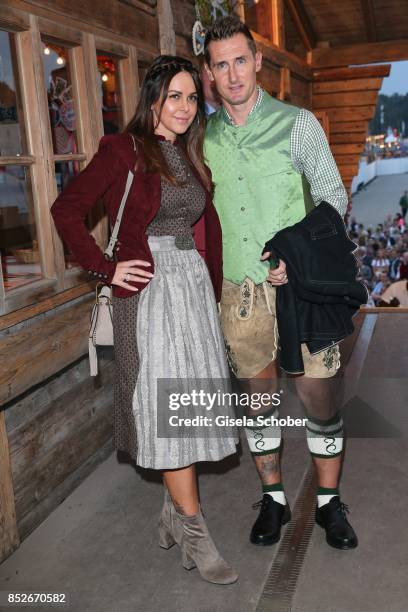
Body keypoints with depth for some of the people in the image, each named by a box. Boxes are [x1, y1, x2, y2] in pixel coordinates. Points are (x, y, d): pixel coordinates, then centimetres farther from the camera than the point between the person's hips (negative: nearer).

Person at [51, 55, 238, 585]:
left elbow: (210, 224, 21)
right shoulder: (124, 149, -5)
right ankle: (195, 535, 8)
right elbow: (67, 209, -8)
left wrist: (214, 287, 13)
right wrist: (106, 269, -11)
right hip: (148, 289, -6)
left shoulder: (191, 156, 14)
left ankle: (173, 515, 27)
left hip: (194, 283, 7)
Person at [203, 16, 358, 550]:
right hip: (240, 288, 3)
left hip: (301, 284, -2)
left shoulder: (298, 124, -2)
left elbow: (333, 198, -1)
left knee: (317, 396, 3)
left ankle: (329, 502, 23)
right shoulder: (205, 136, 7)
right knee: (258, 396, 11)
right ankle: (273, 499, 28)